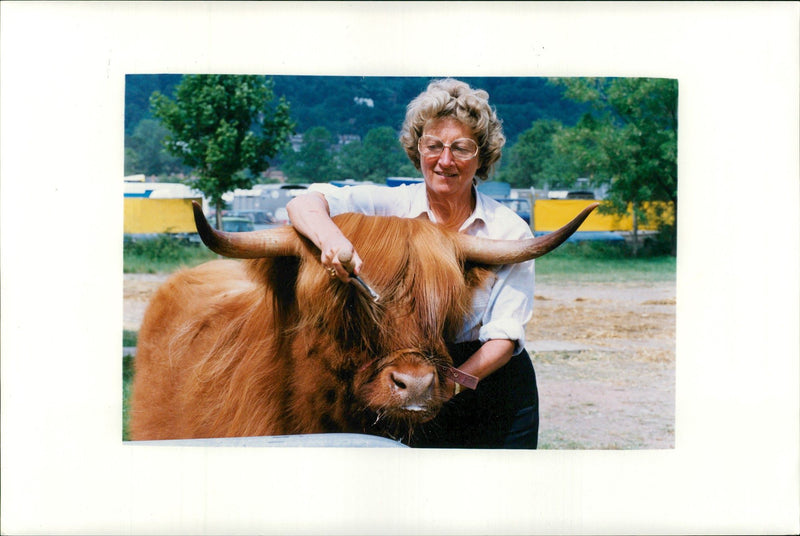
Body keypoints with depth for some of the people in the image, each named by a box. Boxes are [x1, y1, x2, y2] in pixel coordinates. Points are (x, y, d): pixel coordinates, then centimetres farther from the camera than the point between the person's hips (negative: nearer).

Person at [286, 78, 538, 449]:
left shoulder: (511, 231, -7)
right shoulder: (390, 207, -6)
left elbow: (505, 336, -12)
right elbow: (303, 204, -19)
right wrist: (329, 236, -41)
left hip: (495, 396, 1)